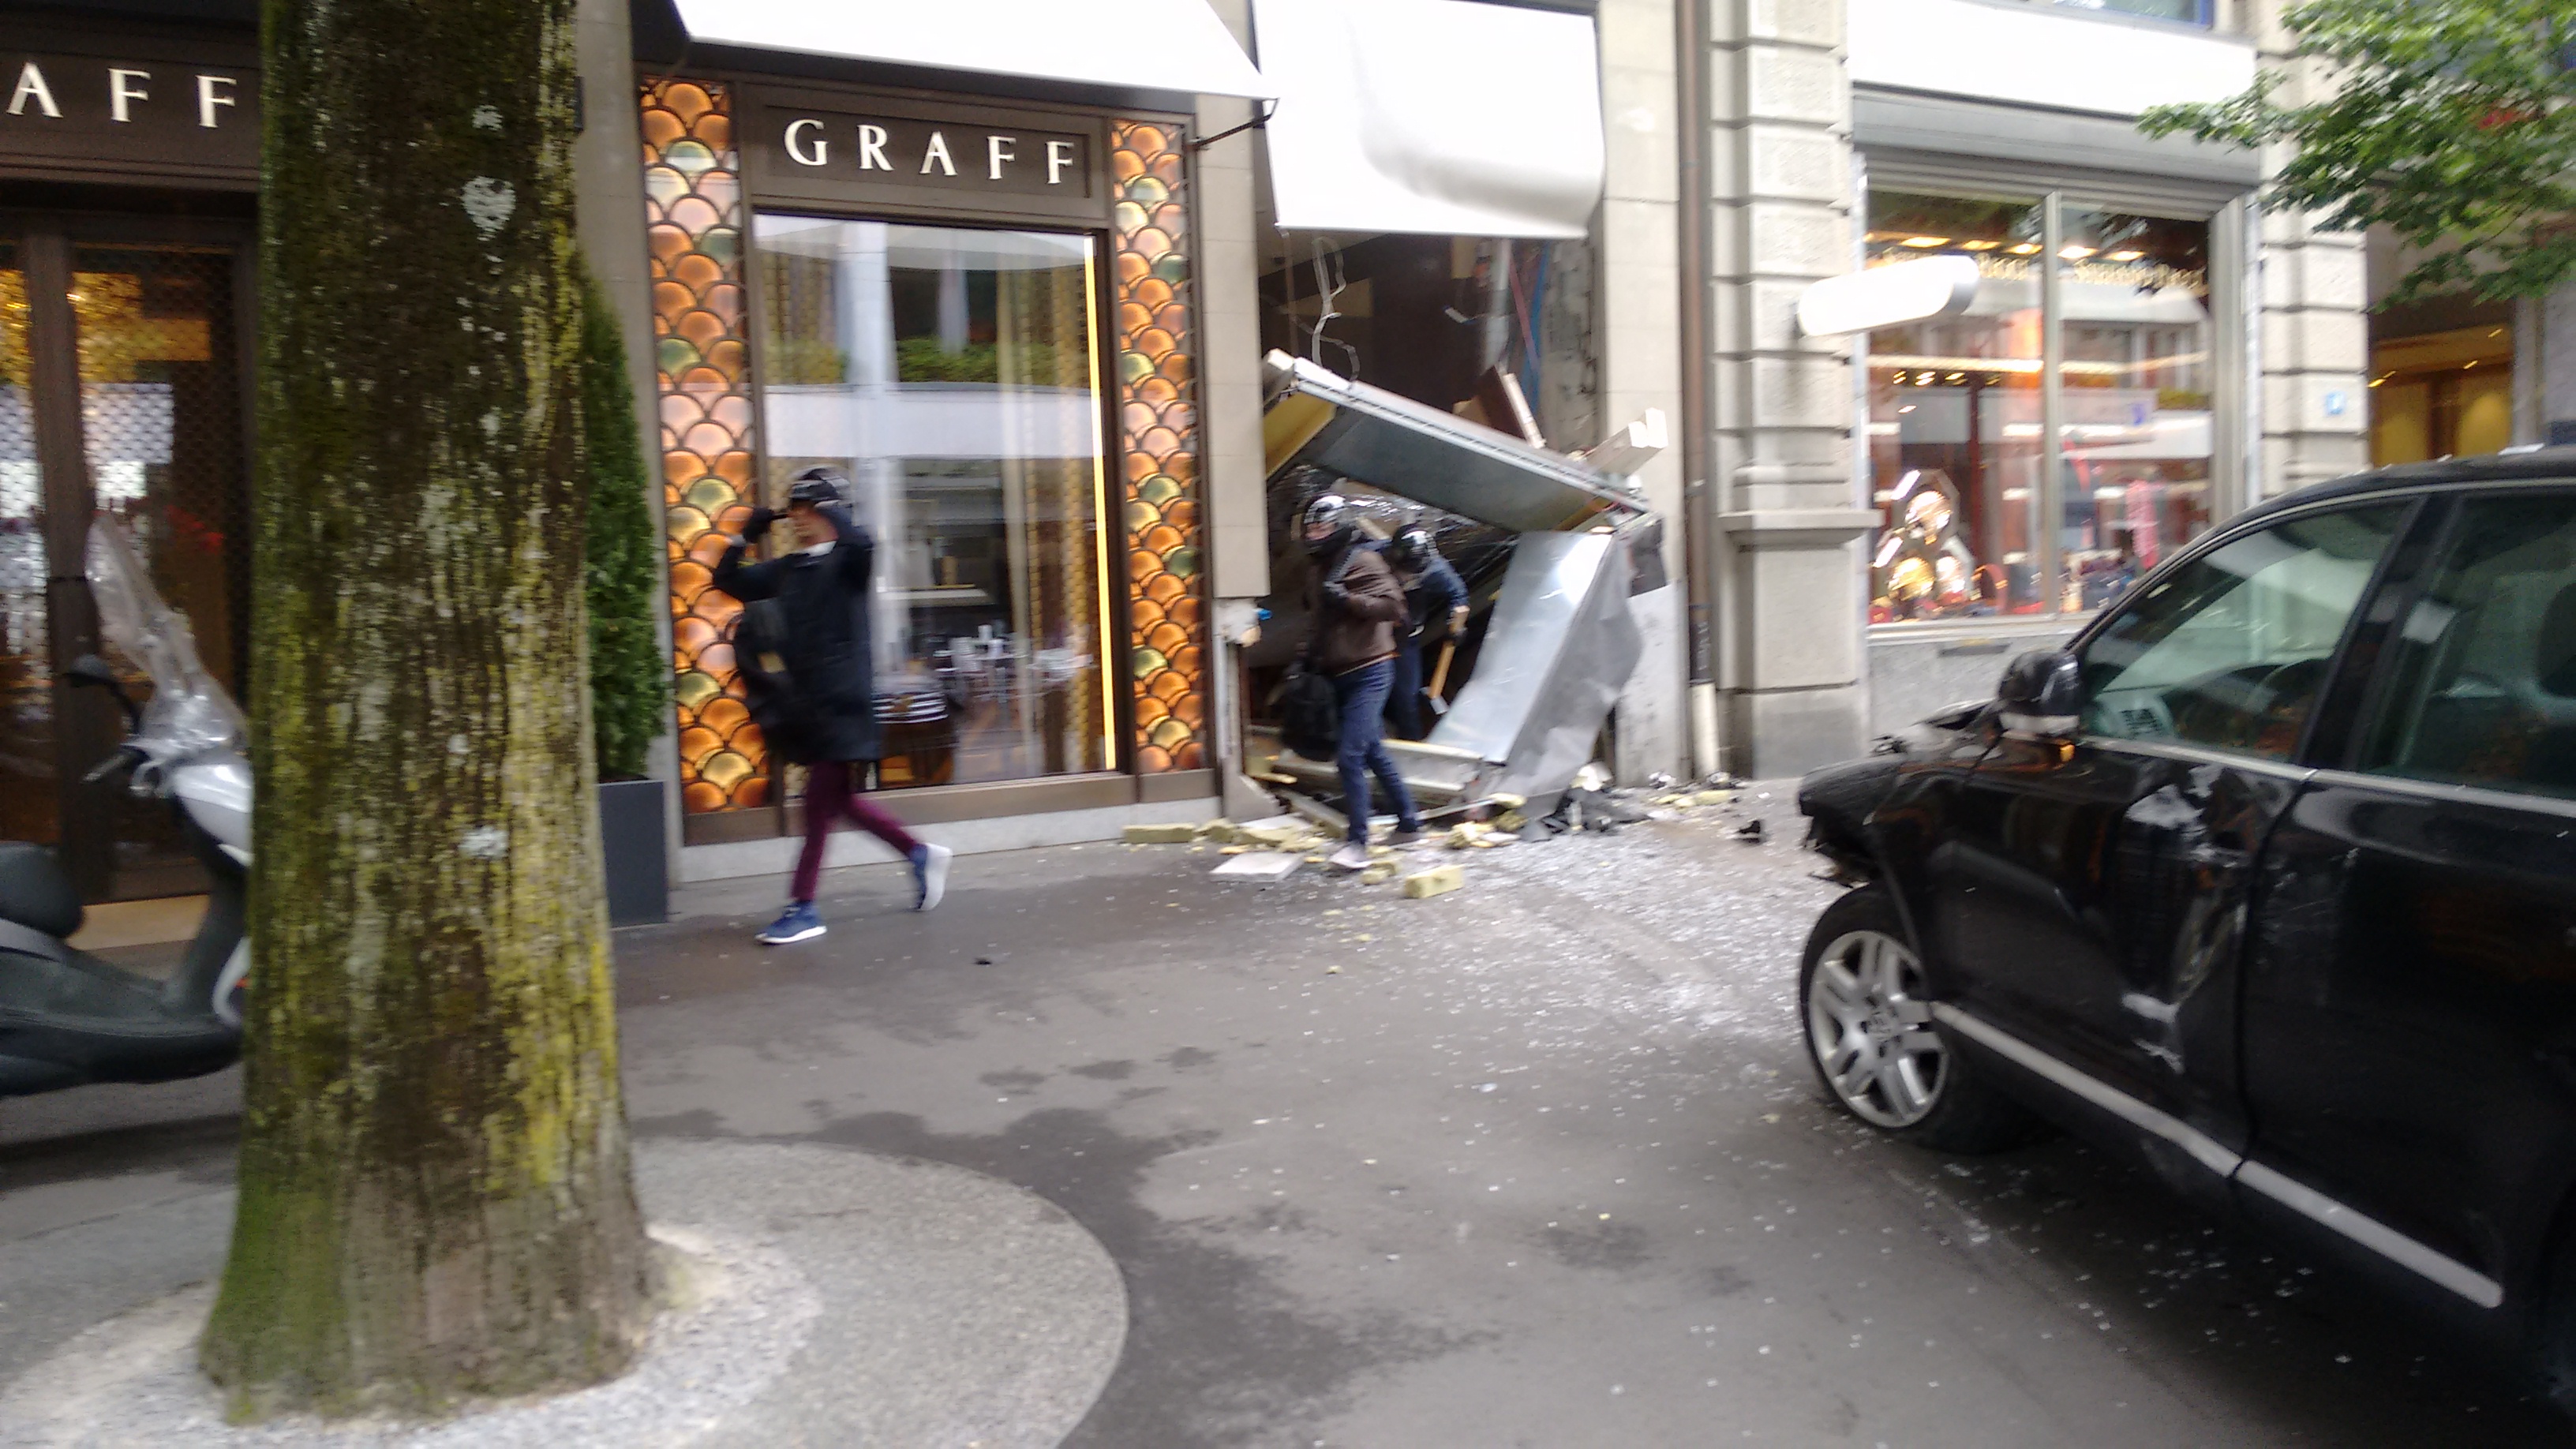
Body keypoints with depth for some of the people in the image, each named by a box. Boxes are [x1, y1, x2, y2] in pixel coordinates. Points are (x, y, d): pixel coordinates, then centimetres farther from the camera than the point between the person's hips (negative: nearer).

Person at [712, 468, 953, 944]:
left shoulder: (847, 560, -5)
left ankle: (803, 909, -2)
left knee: (822, 804, -6)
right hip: (805, 703, 8)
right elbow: (728, 580, 20)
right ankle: (920, 853, 28)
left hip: (842, 702, -8)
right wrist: (745, 536, 8)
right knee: (838, 799, 13)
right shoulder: (786, 569, 14)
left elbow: (863, 544, -29)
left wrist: (830, 507, -16)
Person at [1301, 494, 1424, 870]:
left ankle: (1358, 843, -12)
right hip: (1343, 676, 10)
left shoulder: (1362, 562, -12)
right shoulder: (1324, 568, 15)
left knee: (1351, 757, -16)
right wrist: (1311, 653, 16)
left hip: (1368, 673, -9)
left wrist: (1347, 599, -29)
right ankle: (1409, 824, 28)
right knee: (1374, 753, 16)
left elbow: (1393, 605, -23)